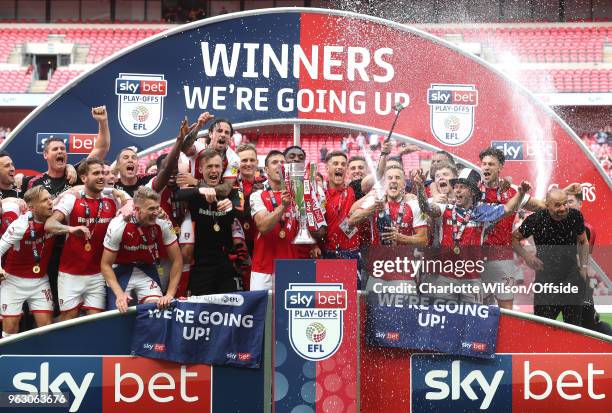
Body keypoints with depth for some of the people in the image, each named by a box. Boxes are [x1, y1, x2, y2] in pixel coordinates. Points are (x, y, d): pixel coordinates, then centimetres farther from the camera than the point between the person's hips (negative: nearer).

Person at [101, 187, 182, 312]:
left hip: (147, 269, 2)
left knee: (157, 308, -16)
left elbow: (177, 261, -10)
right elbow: (106, 265, -15)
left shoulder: (163, 225, -20)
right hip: (121, 270, -2)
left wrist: (170, 294, -16)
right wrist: (119, 294, -25)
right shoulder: (118, 226, -25)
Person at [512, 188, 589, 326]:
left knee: (575, 324, 11)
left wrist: (584, 267, 6)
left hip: (572, 276, 2)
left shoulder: (575, 216, -7)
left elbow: (583, 242, 12)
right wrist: (526, 256, -14)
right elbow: (514, 238, 0)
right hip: (546, 277, -2)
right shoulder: (536, 220, -14)